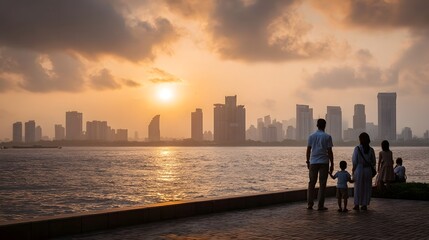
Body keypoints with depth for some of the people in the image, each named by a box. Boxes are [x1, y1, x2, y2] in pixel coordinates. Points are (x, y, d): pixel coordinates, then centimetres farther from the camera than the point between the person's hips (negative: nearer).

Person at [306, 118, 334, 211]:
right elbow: (330, 152, -3)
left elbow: (308, 150, 5)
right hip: (324, 162, -2)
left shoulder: (311, 136, 5)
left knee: (311, 183, 10)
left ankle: (310, 204, 9)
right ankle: (320, 205, 1)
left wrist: (308, 162, 14)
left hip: (313, 162, 2)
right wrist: (332, 164, 2)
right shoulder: (327, 137, -2)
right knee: (322, 184, 2)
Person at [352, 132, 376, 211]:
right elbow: (373, 162, 4)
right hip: (368, 170, 2)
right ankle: (364, 205, 10)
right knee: (367, 187, 9)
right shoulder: (371, 150, 0)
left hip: (359, 169, -2)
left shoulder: (357, 148, -8)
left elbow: (354, 161, -6)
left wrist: (353, 169, 6)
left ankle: (357, 204, 8)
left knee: (358, 187, 7)